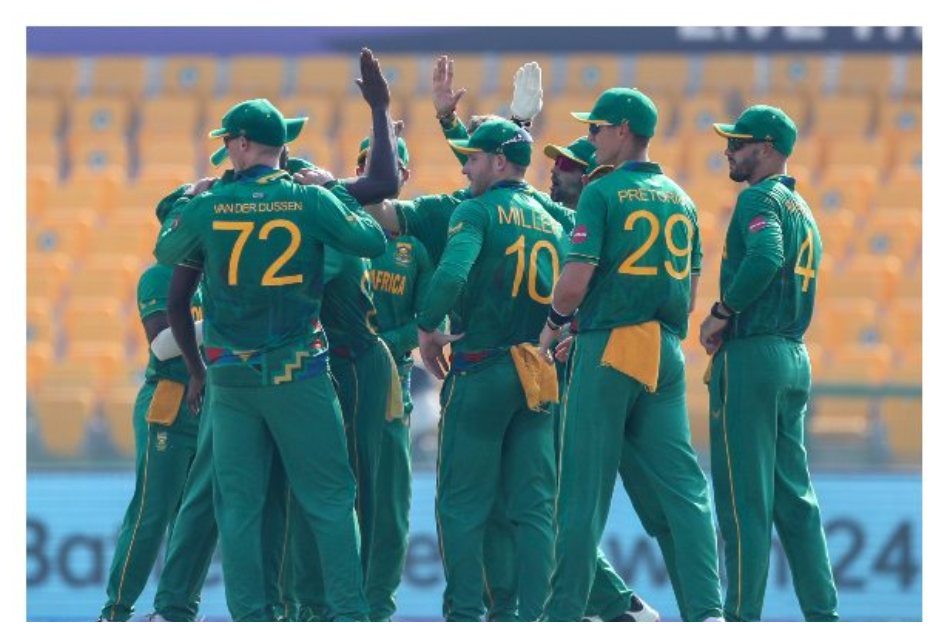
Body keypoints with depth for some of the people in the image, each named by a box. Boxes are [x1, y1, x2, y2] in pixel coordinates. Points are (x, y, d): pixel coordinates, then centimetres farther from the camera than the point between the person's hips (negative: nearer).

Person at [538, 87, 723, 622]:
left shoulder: (603, 193, -7)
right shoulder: (680, 199, 12)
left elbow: (575, 280, -13)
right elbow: (690, 294, 15)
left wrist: (555, 323, 5)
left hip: (607, 349, -5)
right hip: (667, 353, 5)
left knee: (585, 487, 1)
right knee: (682, 484, 2)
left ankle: (566, 611, 4)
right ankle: (706, 611, -8)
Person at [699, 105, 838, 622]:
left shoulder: (760, 198, -9)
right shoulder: (803, 210, 20)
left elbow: (765, 258, -27)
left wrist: (721, 313, -17)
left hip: (751, 354, -9)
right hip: (795, 357, 9)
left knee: (743, 495, -7)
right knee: (794, 495, 11)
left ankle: (742, 615, -7)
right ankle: (823, 613, 8)